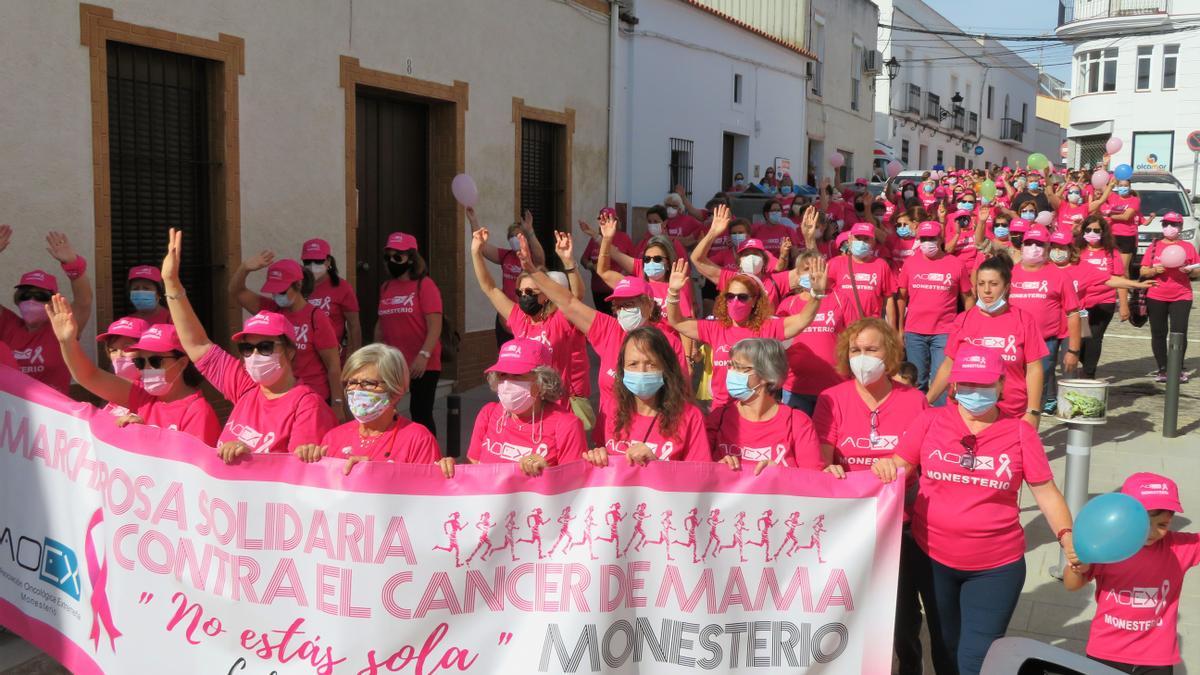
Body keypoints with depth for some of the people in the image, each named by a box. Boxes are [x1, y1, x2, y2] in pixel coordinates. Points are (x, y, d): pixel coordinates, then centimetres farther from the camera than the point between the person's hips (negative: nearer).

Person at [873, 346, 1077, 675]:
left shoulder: (1020, 433, -5)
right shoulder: (930, 421, -4)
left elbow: (1046, 492, -3)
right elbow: (898, 470, 2)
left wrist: (1067, 536, -16)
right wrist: (886, 467, -21)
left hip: (996, 566, -2)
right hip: (932, 557, 2)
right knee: (945, 648, 21)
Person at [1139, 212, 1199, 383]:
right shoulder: (1154, 247, 8)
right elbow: (1143, 272, 6)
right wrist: (1154, 270, -13)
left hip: (1181, 297, -1)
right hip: (1156, 297, 1)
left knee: (1179, 332, -7)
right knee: (1158, 334, 2)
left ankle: (1178, 369, 1)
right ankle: (1162, 369, 9)